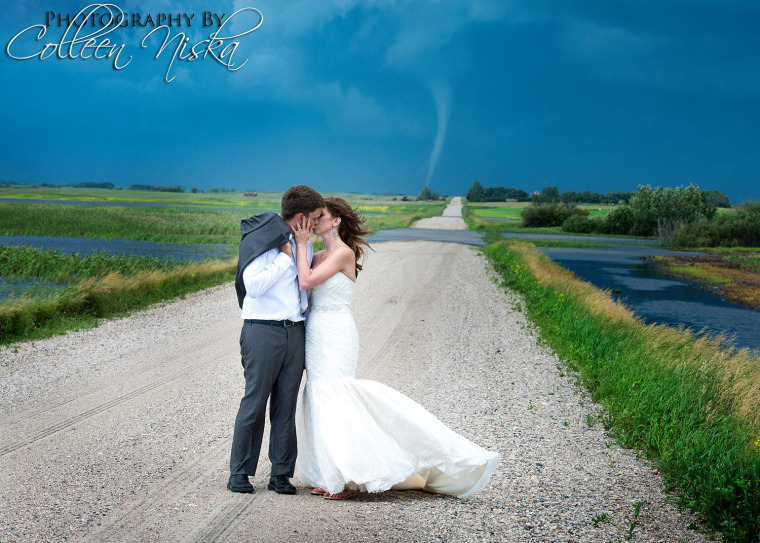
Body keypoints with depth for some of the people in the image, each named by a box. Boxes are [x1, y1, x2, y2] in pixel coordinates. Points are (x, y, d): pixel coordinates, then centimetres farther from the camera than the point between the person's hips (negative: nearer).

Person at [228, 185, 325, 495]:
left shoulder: (303, 244, 14)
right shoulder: (261, 239, -7)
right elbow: (254, 285, -18)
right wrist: (285, 257, -12)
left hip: (295, 332, 6)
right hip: (263, 331, -6)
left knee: (286, 406, 6)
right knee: (255, 403, -3)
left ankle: (281, 474, 10)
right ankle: (239, 472, 7)